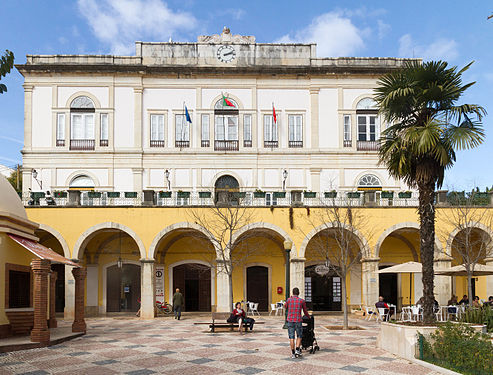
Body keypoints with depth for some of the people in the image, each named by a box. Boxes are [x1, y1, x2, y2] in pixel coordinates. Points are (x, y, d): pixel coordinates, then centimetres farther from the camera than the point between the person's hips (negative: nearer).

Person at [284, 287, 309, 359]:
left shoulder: (289, 300, 1)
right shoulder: (302, 301, 0)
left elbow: (285, 307, 22)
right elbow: (305, 312, 9)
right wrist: (308, 316, 30)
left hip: (290, 320, 1)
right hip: (298, 320, -1)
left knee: (291, 337, 5)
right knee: (299, 336, 14)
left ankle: (293, 353, 5)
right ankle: (297, 350, 0)